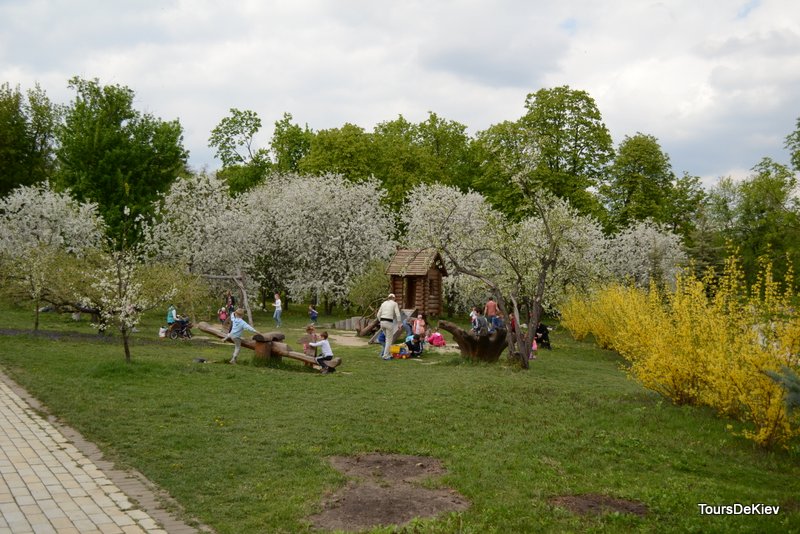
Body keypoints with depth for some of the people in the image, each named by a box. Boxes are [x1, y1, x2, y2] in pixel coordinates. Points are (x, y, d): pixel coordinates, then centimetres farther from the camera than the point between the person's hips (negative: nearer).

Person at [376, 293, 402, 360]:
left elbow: (378, 315, 16)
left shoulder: (383, 303, 16)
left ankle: (389, 354, 23)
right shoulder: (394, 303, 2)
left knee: (388, 338, 22)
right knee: (389, 340, 4)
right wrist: (399, 324, 1)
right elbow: (398, 315, -6)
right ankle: (385, 356, 3)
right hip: (389, 322, -6)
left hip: (382, 322, 6)